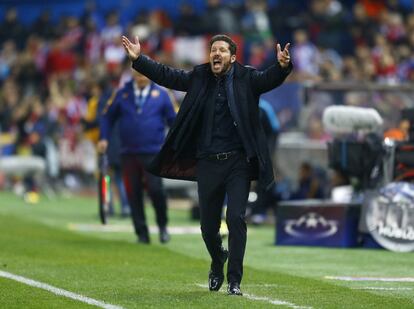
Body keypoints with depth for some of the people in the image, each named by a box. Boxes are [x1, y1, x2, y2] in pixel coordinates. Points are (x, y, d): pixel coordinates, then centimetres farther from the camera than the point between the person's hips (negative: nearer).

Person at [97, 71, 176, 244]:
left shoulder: (161, 94, 6)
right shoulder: (122, 94, 7)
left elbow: (173, 119, 10)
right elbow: (108, 117, 14)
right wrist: (104, 138, 2)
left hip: (153, 153, -2)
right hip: (129, 154, 2)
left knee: (155, 189, -15)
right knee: (133, 193, 1)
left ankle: (162, 225, 7)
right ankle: (142, 233, 10)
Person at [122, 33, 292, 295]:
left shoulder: (247, 78, -1)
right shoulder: (199, 77, 7)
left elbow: (270, 79, -18)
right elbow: (166, 75, 5)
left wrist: (282, 66, -40)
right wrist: (138, 59, -6)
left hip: (238, 162, -3)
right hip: (208, 163, 3)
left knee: (236, 218, -13)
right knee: (208, 225, 10)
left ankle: (235, 281, -5)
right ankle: (218, 263, 41)